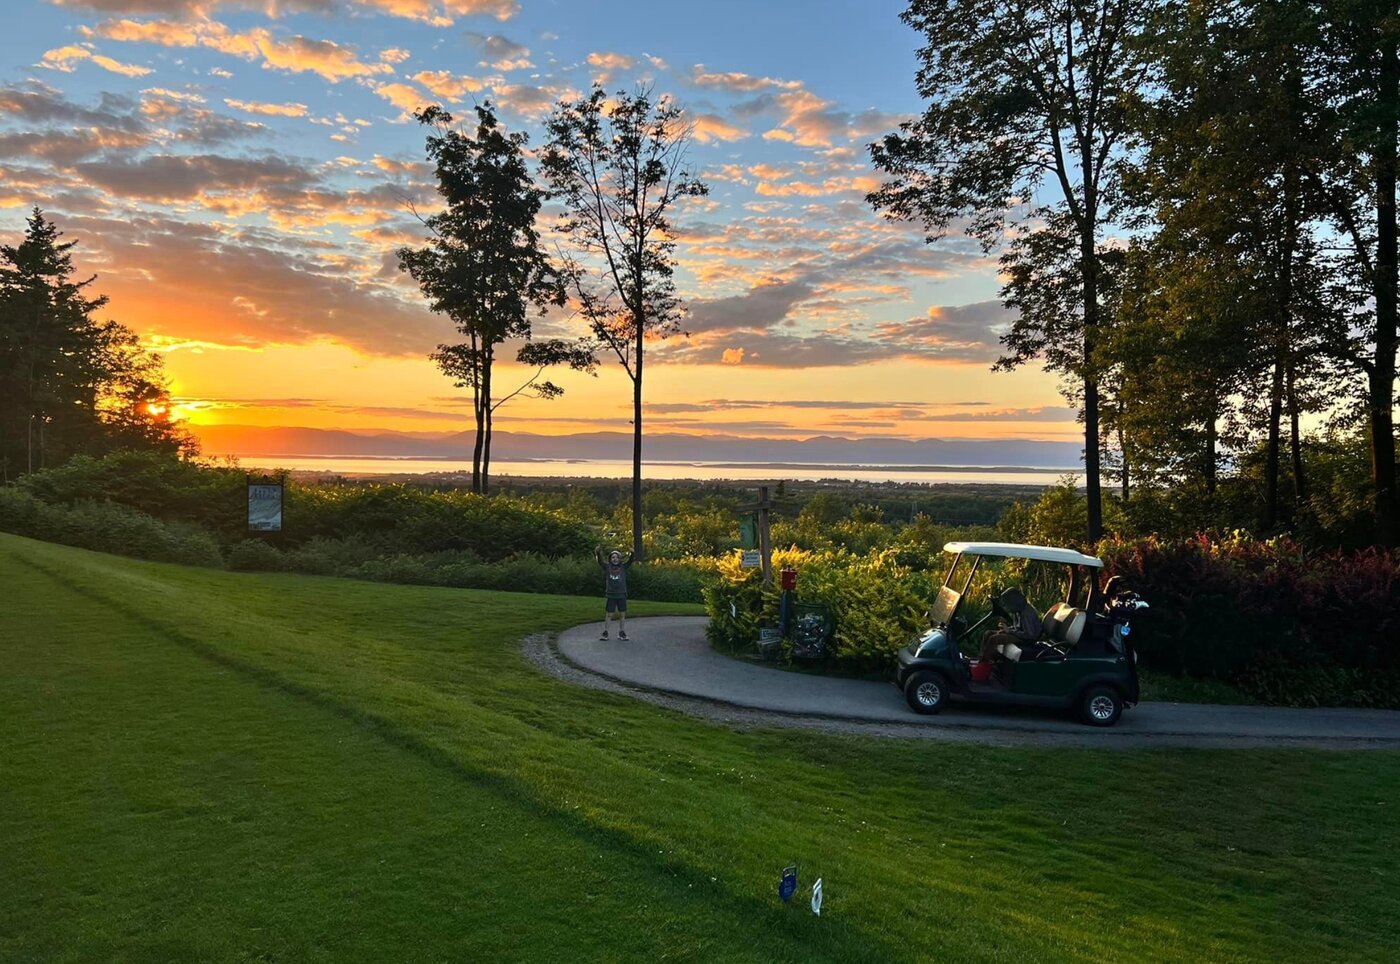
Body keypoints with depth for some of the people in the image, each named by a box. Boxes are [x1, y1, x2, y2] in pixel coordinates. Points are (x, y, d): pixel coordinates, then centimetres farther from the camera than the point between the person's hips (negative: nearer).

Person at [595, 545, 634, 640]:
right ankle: (605, 632, 12)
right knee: (608, 614, 3)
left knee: (622, 614, 7)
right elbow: (600, 561, -12)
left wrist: (631, 554, -35)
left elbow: (630, 561, -13)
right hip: (610, 595, -1)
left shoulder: (623, 566, 2)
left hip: (622, 595, 1)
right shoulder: (607, 566, 1)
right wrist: (598, 553, -33)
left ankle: (621, 633, 17)